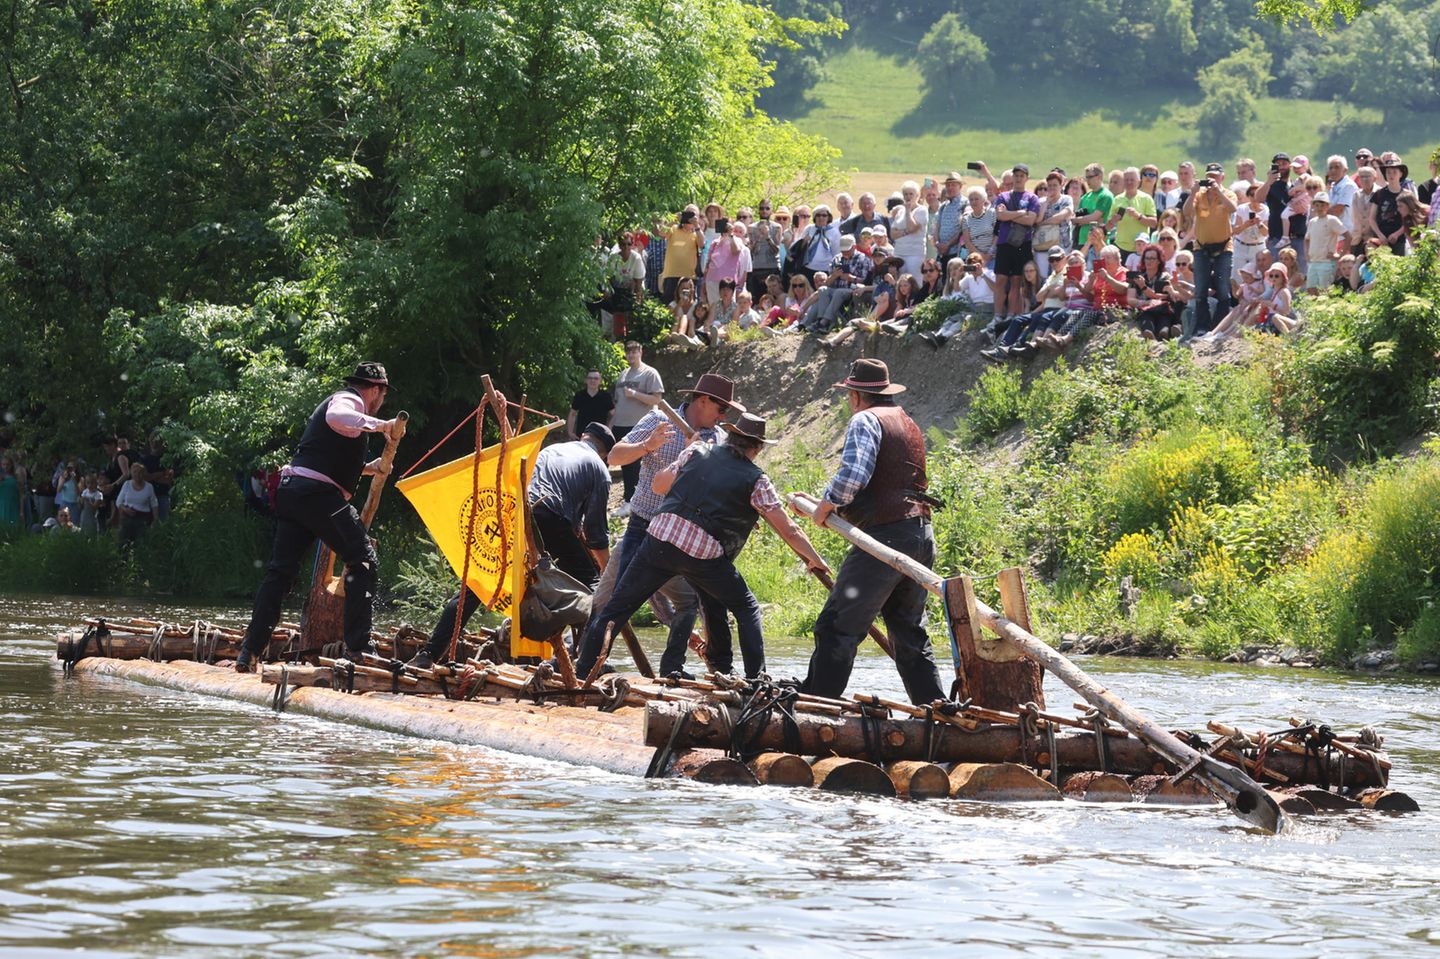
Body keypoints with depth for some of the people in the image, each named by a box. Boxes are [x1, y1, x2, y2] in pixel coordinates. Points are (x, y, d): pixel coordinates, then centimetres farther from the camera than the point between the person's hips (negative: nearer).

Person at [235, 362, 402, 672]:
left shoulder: (339, 400, 31)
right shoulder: (349, 401, 0)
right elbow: (336, 418, -26)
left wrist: (367, 468, 38)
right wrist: (379, 425, -22)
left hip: (291, 491, 9)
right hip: (319, 494, -9)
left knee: (280, 571, 7)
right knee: (363, 560, -4)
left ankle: (249, 652, 0)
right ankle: (358, 649, -10)